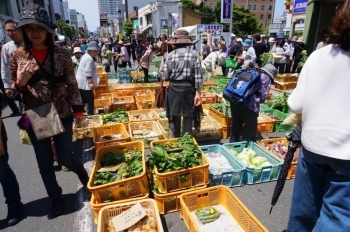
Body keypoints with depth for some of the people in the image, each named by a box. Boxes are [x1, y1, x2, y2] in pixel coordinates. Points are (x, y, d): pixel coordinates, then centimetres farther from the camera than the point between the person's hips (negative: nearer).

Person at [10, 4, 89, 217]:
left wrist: (78, 109, -3)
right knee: (45, 164, 11)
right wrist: (19, 83, -17)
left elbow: (72, 84, -1)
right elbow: (14, 91, 5)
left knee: (65, 158, 4)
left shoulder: (61, 53, -6)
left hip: (62, 115, -2)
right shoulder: (17, 56, -2)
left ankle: (82, 171, 41)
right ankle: (56, 197, 35)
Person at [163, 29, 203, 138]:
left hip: (174, 88, 1)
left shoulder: (171, 55, -2)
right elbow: (198, 75, -8)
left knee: (174, 118, 14)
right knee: (188, 117, 9)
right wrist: (198, 92, -4)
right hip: (189, 88, -1)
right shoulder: (194, 54, -3)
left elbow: (165, 76, -3)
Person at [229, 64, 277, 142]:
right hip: (250, 104, -6)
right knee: (250, 129, 10)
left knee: (236, 125, 21)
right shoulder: (266, 78, 9)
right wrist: (258, 101, 21)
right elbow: (263, 96, -1)